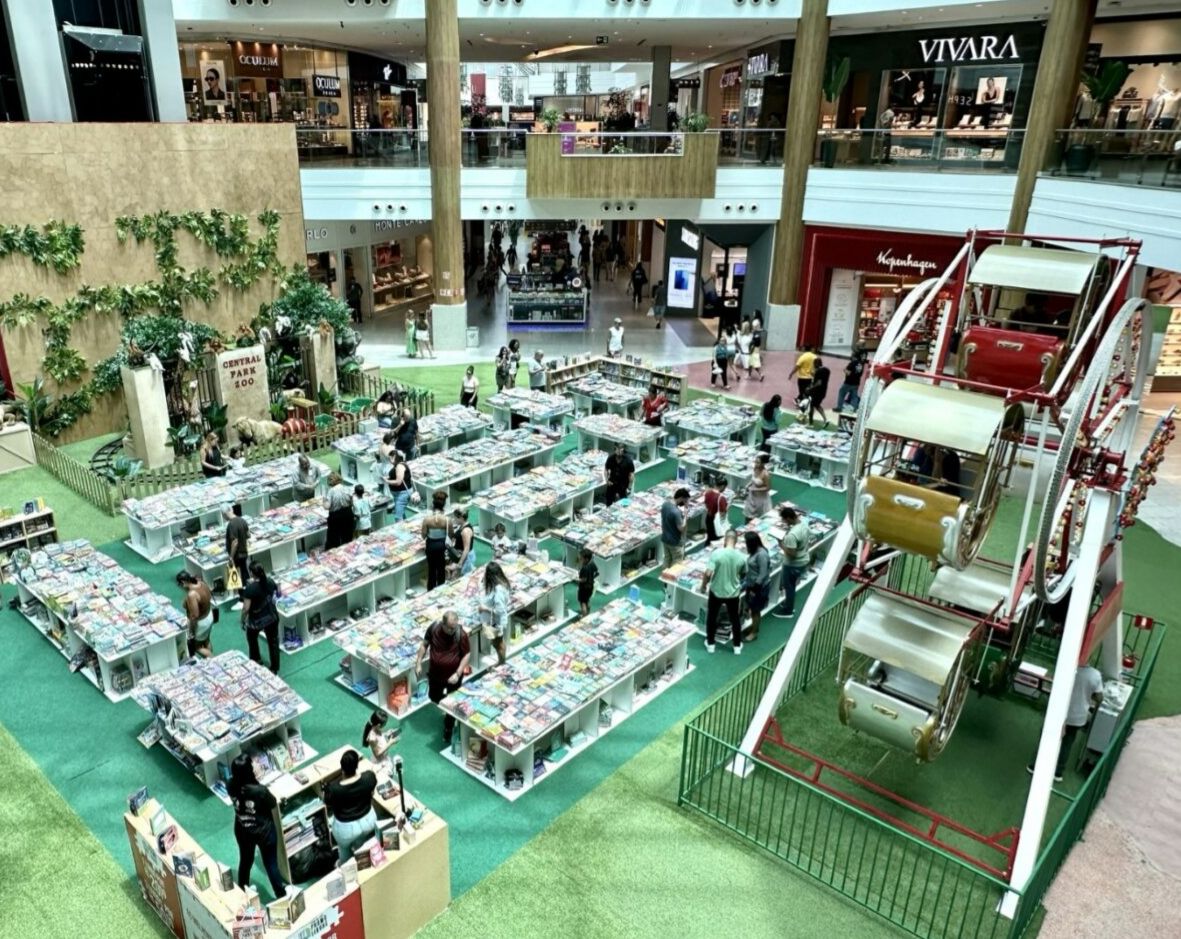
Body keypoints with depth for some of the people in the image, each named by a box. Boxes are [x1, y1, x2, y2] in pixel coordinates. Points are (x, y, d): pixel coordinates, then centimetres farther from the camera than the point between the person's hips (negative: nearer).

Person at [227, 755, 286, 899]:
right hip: (264, 832, -4)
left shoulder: (230, 786, -22)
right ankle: (282, 896, 35)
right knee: (271, 865, 16)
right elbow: (273, 805, -15)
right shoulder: (260, 791, -36)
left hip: (242, 831, 5)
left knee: (245, 861, 30)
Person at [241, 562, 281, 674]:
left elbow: (246, 608, -22)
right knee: (273, 641, 17)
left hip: (257, 620, -4)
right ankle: (275, 668, 27)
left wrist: (243, 621, -7)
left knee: (251, 637, 27)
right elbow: (277, 592, 9)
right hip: (272, 617, 4)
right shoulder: (270, 581, -11)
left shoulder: (250, 588, -27)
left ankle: (256, 660, 44)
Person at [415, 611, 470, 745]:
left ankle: (448, 734, 31)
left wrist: (458, 674, -22)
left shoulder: (461, 635, -26)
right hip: (435, 673, 3)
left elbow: (467, 654, -15)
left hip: (453, 675, -3)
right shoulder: (433, 628, -19)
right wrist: (418, 663, -3)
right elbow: (424, 644, -2)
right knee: (433, 697, 24)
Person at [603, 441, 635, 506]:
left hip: (623, 485, -2)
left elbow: (631, 474, -12)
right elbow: (606, 469, 4)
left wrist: (629, 487, -12)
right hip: (612, 484, 3)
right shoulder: (611, 458, -10)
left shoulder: (628, 460, -17)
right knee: (609, 503, 14)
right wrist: (607, 480, -6)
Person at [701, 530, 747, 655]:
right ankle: (737, 646, 33)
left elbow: (708, 573, -23)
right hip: (733, 593, 2)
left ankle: (710, 644, 31)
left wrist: (703, 586, -5)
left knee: (711, 617, 19)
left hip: (716, 592, -2)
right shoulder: (741, 557, -11)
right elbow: (743, 574, 7)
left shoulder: (717, 553, -21)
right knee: (735, 618, 21)